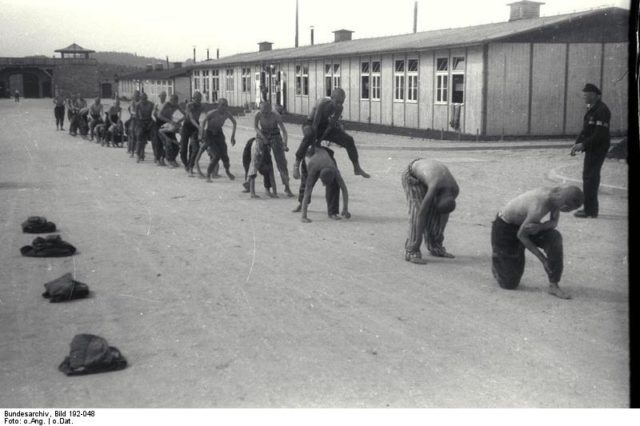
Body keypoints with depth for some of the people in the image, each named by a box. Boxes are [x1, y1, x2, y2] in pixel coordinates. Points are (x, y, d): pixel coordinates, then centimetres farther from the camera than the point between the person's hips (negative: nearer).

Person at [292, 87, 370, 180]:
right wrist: (314, 141, -27)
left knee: (349, 140, -5)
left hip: (326, 128, 6)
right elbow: (315, 123, -30)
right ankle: (297, 163, -31)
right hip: (311, 125, -6)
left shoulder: (339, 108, -15)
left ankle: (357, 168, 11)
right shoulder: (323, 104, -32)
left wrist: (320, 139, -17)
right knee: (309, 136, -43)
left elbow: (331, 125, -12)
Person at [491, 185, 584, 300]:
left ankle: (553, 286, -10)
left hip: (524, 222, 7)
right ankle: (497, 259, 30)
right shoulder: (538, 209, -39)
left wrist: (540, 227, -30)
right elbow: (521, 235, -25)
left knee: (555, 238, -22)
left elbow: (553, 223, -5)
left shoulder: (556, 196, -18)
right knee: (510, 284, -2)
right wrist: (543, 259, -20)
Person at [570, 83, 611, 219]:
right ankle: (591, 208, 24)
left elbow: (600, 134, -23)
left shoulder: (602, 111, -18)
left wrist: (583, 144, -22)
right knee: (590, 177, 15)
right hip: (591, 149, 10)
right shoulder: (591, 109, 13)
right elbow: (585, 130, 17)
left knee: (590, 177, -8)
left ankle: (590, 210, -3)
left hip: (598, 149, -10)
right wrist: (577, 144, 5)